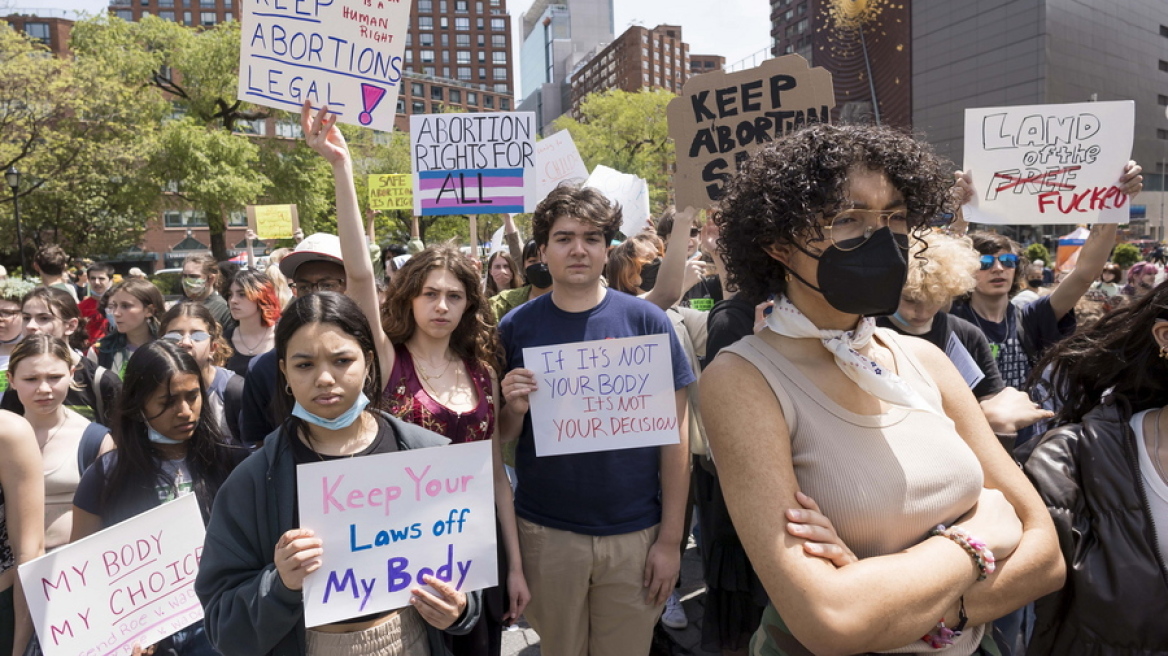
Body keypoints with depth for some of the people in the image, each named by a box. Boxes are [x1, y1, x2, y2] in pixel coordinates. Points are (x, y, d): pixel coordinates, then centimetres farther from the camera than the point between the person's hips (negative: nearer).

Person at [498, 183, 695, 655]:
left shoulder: (646, 320, -6)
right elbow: (502, 436, 6)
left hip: (635, 534, 0)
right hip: (545, 532, 1)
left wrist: (671, 538, -5)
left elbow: (674, 433, -3)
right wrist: (515, 409, -17)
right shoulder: (517, 327, -3)